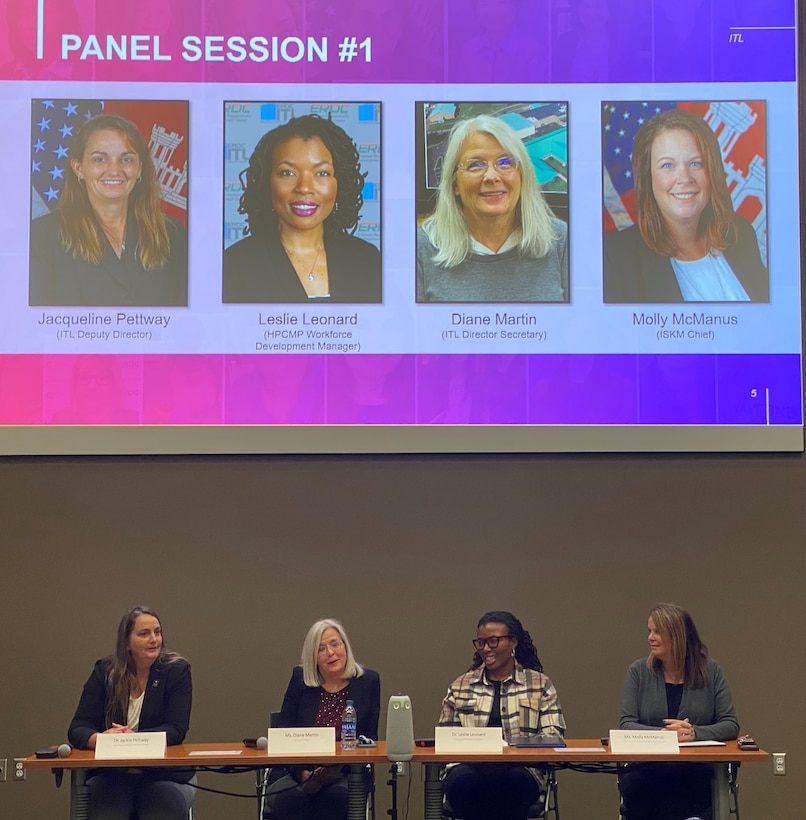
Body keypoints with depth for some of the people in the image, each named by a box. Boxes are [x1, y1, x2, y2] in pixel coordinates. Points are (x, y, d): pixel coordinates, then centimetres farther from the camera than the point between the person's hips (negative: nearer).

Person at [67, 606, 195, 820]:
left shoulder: (177, 670, 2)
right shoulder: (104, 671, 6)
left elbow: (176, 730, -6)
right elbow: (77, 728, 0)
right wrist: (98, 739, -24)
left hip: (163, 773, -1)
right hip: (110, 774, 1)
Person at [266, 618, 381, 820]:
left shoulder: (368, 682, 6)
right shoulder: (300, 679, 7)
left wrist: (338, 769, -13)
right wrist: (303, 774, -14)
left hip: (344, 775, 0)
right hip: (295, 772, 0)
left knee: (336, 797, -34)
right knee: (291, 800, -34)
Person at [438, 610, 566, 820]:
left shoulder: (540, 685, 15)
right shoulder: (461, 686, 21)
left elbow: (553, 733, 5)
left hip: (520, 769, -1)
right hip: (468, 765, 1)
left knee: (515, 782, -39)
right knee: (463, 781, -36)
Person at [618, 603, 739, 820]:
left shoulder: (710, 670, 6)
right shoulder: (639, 671, 7)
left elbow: (731, 725, 1)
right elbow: (626, 724, 0)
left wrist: (694, 733, -19)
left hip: (696, 770, -1)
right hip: (645, 768, 1)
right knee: (633, 784, -35)